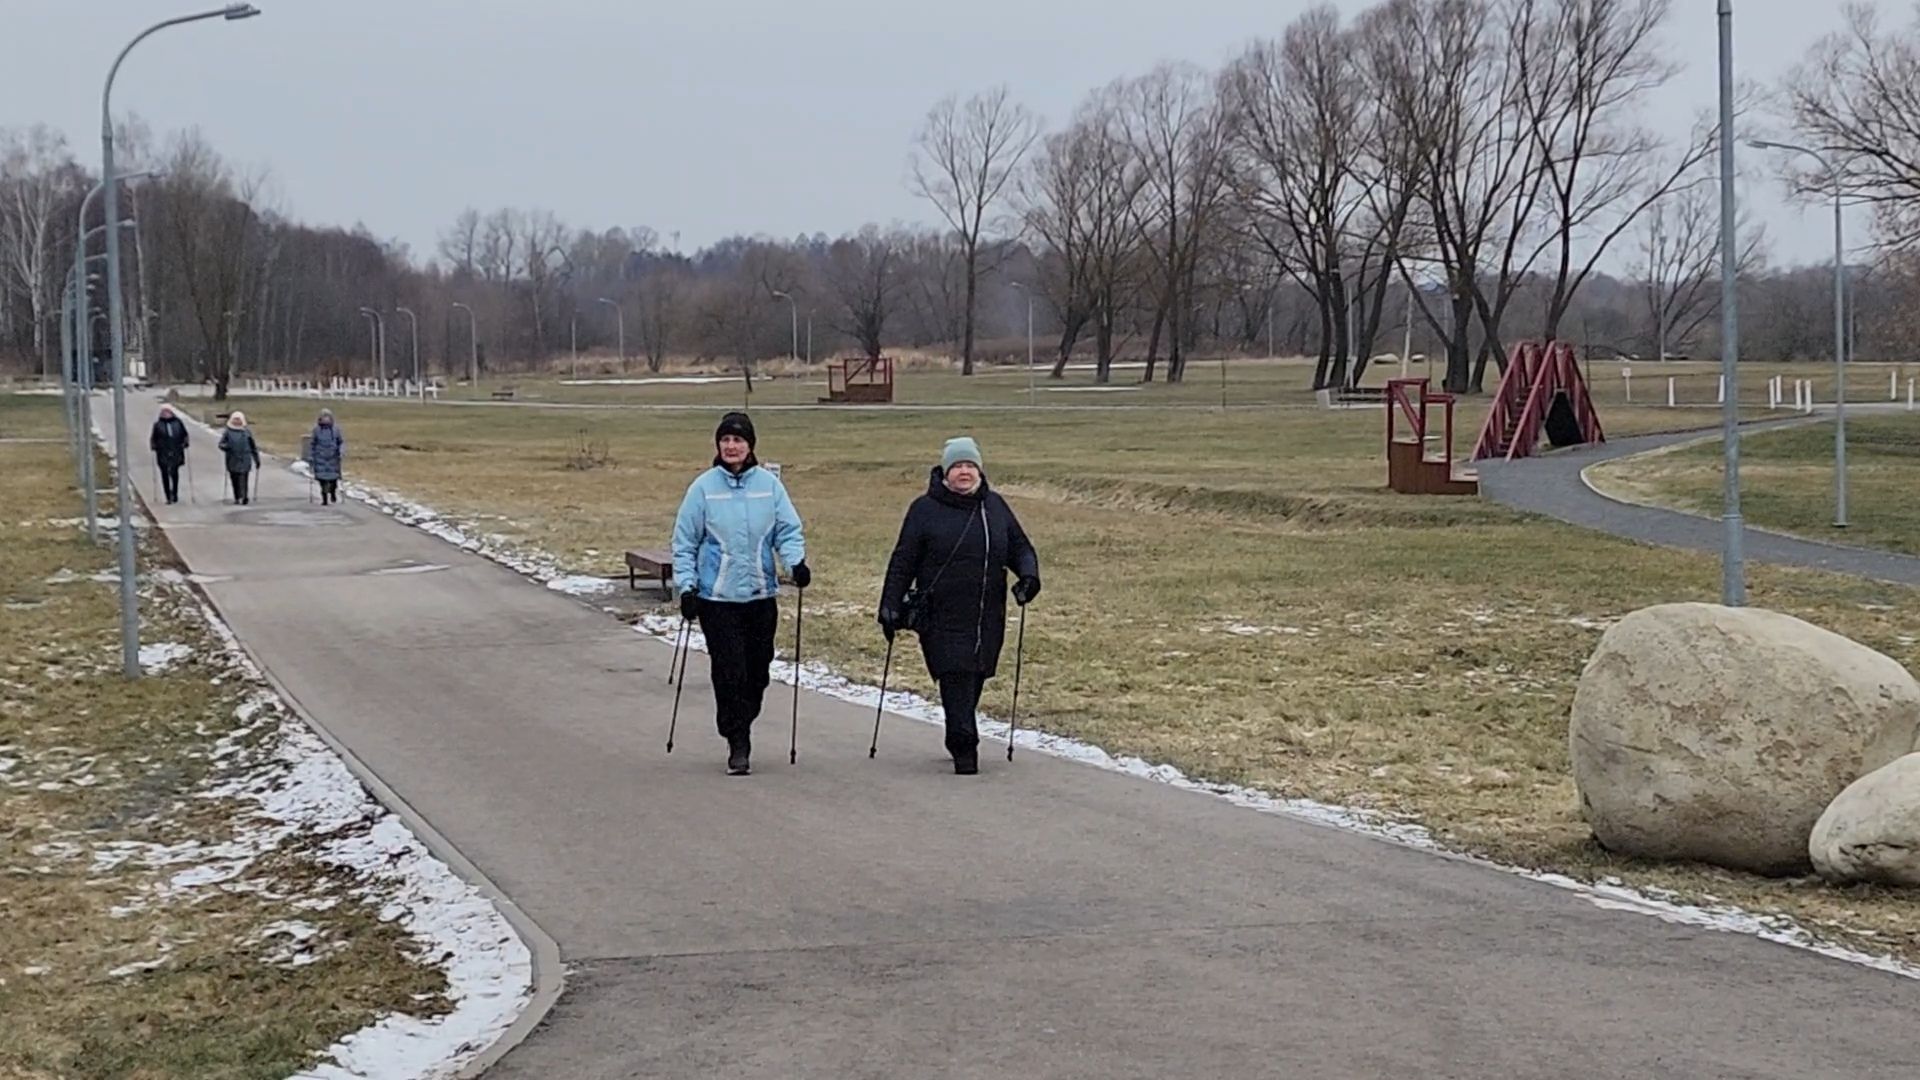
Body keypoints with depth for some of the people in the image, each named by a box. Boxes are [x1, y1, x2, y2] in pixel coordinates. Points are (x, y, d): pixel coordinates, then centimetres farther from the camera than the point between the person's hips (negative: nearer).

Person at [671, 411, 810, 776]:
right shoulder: (703, 487, -2)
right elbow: (684, 541, 2)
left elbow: (788, 530, 4)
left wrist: (796, 560, -16)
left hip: (761, 594, 2)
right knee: (729, 673, -6)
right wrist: (687, 586, -5)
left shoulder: (769, 484, 1)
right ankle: (737, 745, 2)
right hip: (717, 596, -2)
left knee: (757, 671, 8)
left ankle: (741, 728, 28)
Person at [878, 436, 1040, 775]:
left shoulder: (995, 506, 11)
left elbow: (1020, 547, 18)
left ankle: (960, 741, 25)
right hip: (942, 617, -4)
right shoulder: (925, 509, -1)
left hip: (987, 617, 4)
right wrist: (890, 607, -2)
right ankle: (965, 751, -10)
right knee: (956, 679, -12)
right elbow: (903, 562, 1)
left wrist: (1029, 574, -3)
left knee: (975, 679, 8)